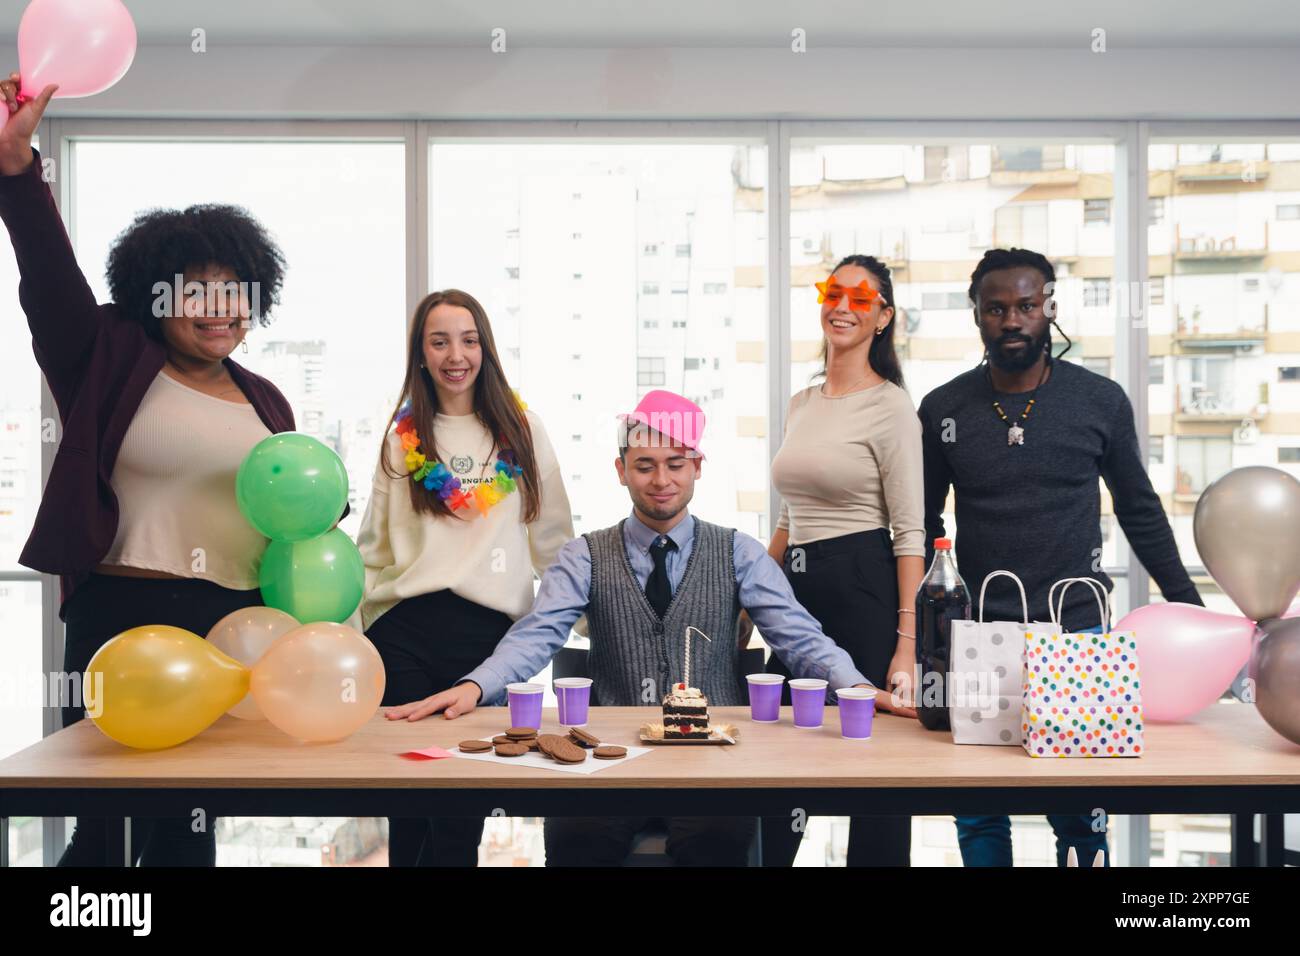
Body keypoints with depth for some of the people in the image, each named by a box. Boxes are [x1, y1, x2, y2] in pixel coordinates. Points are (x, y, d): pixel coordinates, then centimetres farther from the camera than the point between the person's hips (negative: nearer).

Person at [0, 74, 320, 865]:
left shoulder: (265, 402, 16)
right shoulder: (112, 365, 3)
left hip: (237, 626, 4)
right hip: (125, 618, -4)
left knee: (193, 823, 9)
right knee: (113, 827, -5)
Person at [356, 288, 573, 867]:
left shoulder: (521, 431, 8)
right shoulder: (403, 436, 10)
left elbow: (552, 537, 10)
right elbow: (373, 544, 13)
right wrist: (365, 620, 5)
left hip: (489, 625, -1)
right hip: (403, 629, 1)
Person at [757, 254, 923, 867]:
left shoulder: (890, 407, -6)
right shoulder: (800, 405, 14)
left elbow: (910, 533, -10)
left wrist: (907, 642, -16)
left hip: (863, 588, -6)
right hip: (796, 590, 7)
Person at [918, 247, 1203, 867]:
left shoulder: (1101, 401, 1)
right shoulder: (942, 410, 3)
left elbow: (1140, 512, 10)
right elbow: (923, 526, 9)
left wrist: (1189, 607, 7)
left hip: (1076, 630, -1)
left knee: (1079, 814, 2)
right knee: (978, 814, 7)